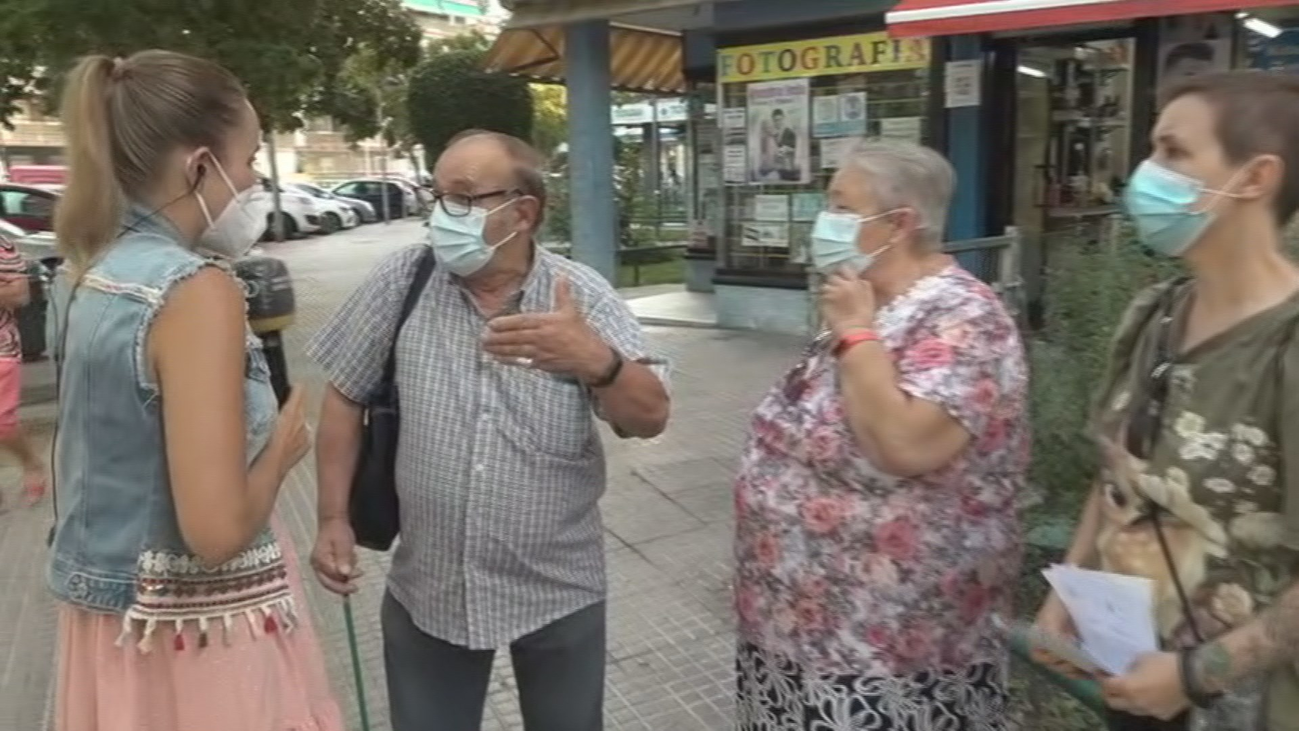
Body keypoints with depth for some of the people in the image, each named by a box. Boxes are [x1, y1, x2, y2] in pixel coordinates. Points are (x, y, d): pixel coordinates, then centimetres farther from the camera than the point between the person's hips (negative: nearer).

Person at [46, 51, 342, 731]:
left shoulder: (88, 274, 2)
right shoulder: (196, 289, -24)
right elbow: (217, 530, -27)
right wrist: (282, 448, -10)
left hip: (109, 615, 8)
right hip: (196, 632, -8)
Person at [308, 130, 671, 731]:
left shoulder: (583, 296, -9)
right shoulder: (402, 281, -6)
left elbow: (650, 418, -14)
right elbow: (346, 395, 2)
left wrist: (596, 361, -34)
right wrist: (333, 519, -2)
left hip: (558, 593, 0)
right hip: (426, 592, 1)